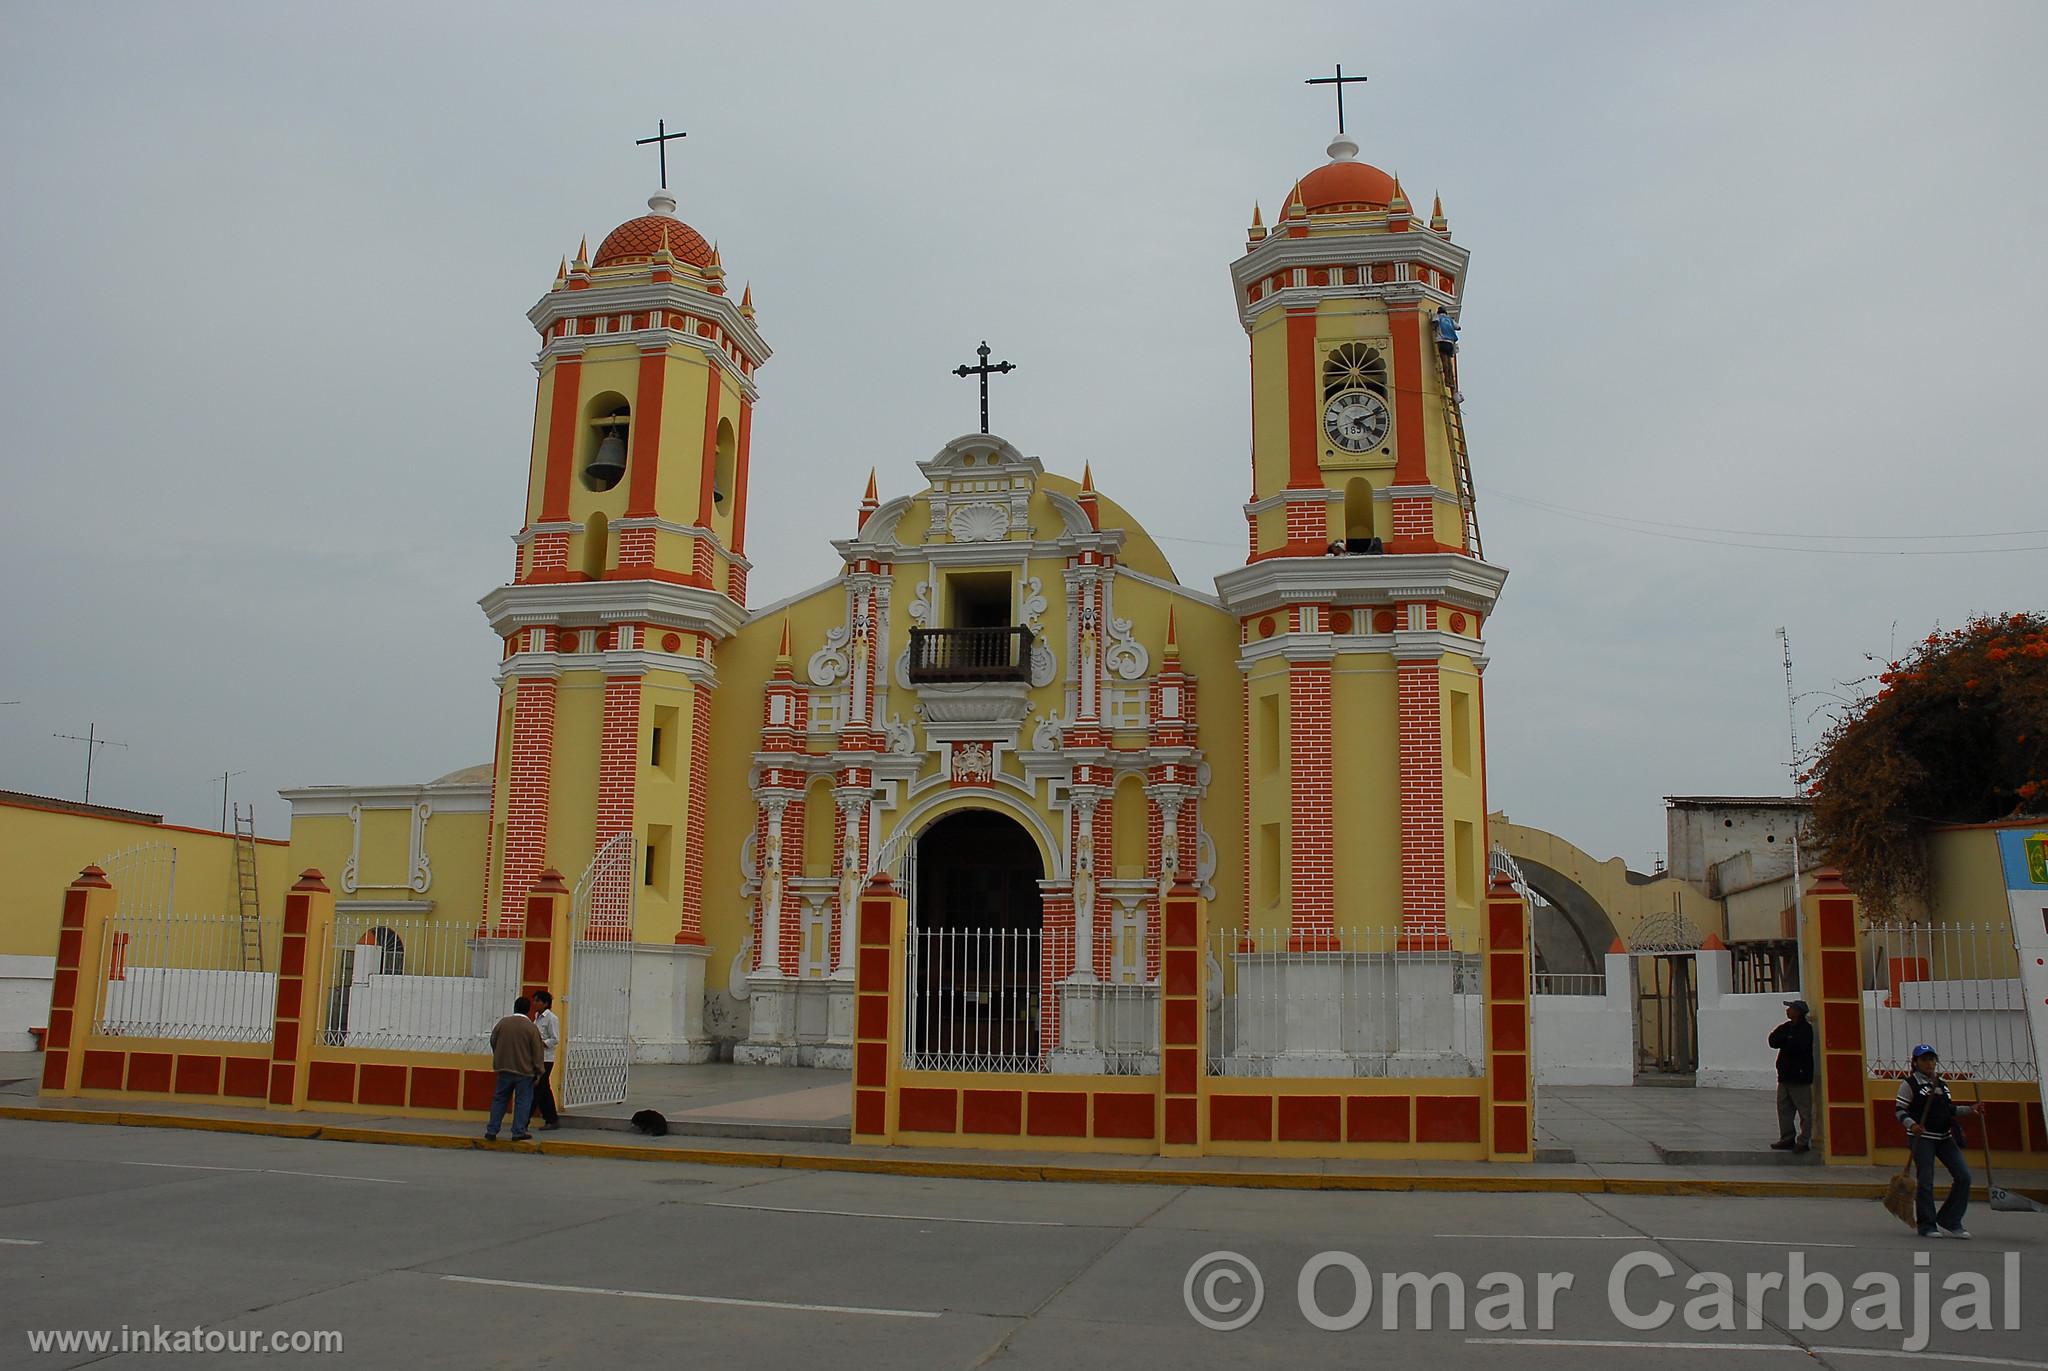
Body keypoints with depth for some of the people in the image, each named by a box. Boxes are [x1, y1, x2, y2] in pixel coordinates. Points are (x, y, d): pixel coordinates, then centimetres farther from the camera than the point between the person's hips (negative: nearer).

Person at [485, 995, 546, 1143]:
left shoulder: (501, 1023, 0)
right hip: (524, 1071, -3)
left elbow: (493, 1043, 12)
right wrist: (538, 1072, 1)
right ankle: (518, 1132, 4)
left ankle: (491, 1131, 12)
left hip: (504, 1069, 3)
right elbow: (537, 1052, -8)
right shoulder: (531, 1028, -10)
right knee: (523, 1101, 6)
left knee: (499, 1099, 13)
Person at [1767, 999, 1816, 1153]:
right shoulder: (1787, 1027, 14)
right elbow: (1773, 1040, 5)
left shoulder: (1805, 1029, -11)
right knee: (1784, 1108, 11)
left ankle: (1804, 1142, 2)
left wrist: (1782, 1042, -6)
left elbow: (1796, 1046, -23)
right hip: (1785, 1075, 8)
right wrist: (1786, 1041, -14)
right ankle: (1787, 1139, 18)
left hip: (1799, 1076, -8)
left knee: (1804, 1111, -1)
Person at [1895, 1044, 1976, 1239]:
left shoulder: (1942, 1084, 14)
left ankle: (1949, 1222, 10)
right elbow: (1899, 1110, -7)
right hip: (1921, 1137, -6)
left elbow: (1948, 1109, 24)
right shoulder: (1909, 1084, -5)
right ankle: (1927, 1226, 5)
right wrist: (1911, 1124, -24)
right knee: (1925, 1181, -7)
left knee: (1963, 1177, -1)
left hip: (1944, 1137, 6)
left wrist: (1969, 1109, 11)